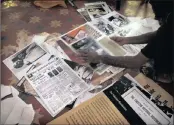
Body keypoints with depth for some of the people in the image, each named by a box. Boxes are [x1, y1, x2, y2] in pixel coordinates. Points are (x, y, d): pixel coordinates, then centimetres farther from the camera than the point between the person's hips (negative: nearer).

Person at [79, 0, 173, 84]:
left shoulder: (167, 30, -38)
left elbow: (136, 62, -34)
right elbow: (155, 35, 7)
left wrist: (99, 58, -27)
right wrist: (126, 40, 0)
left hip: (165, 77, -7)